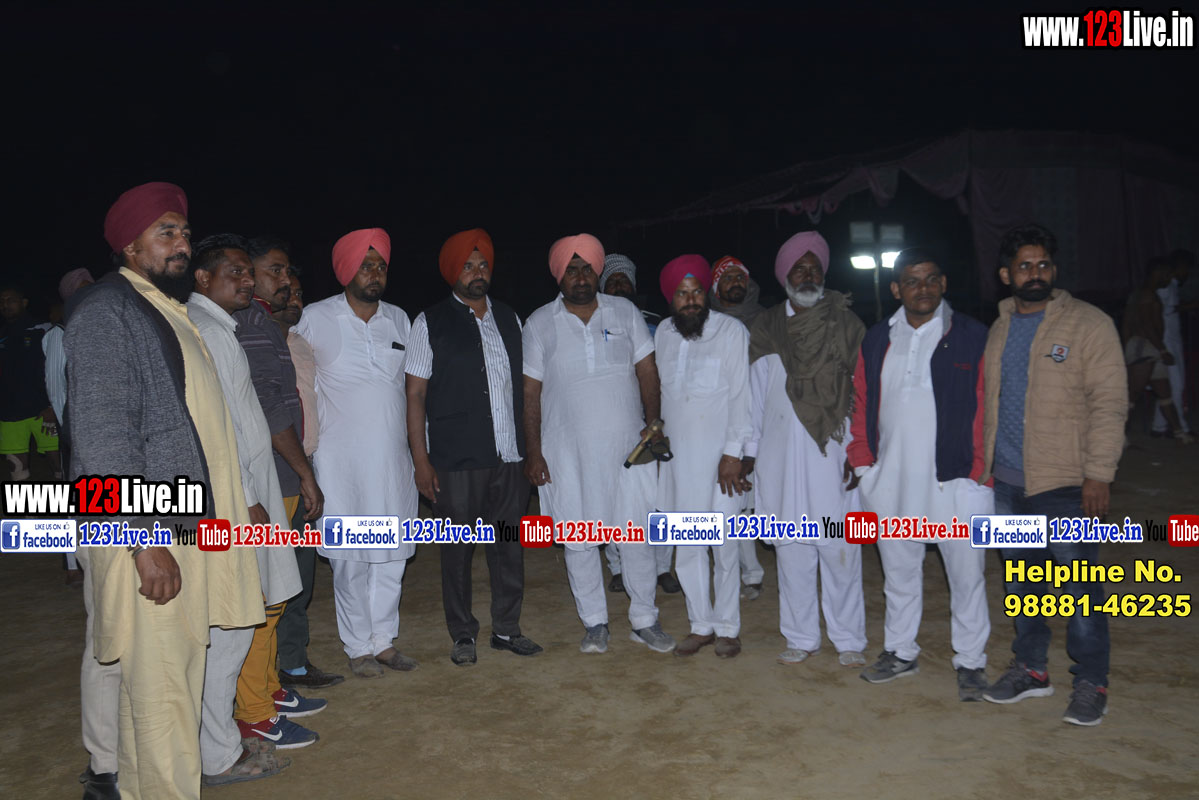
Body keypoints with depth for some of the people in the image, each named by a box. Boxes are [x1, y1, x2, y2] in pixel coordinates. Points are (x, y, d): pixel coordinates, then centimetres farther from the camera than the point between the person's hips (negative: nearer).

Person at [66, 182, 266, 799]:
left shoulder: (171, 314, 19)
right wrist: (145, 540, -22)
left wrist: (238, 505, 21)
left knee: (177, 672, 15)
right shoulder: (107, 312, -10)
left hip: (189, 527, 9)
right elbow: (103, 435, -18)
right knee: (161, 684, -4)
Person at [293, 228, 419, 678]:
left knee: (392, 552, 8)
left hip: (393, 454, 4)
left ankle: (384, 639, 22)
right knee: (350, 556, 1)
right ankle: (358, 647, 15)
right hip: (341, 457, -4)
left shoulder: (398, 319, 9)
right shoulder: (315, 319, -3)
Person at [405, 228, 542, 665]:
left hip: (509, 456, 4)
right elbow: (415, 393, -2)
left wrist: (530, 445, 10)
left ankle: (506, 628, 23)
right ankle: (463, 634, 20)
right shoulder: (430, 323, 0)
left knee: (509, 545, 9)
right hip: (456, 460, -4)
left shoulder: (508, 319, 13)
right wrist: (421, 459, -8)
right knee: (458, 548, 5)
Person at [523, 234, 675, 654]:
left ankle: (645, 620, 21)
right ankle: (594, 622, 24)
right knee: (579, 540, 7)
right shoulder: (539, 324, 2)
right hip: (568, 451, 0)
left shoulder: (625, 312, 5)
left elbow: (647, 371, 7)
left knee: (637, 536, 5)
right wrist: (533, 453, -2)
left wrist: (653, 425, -3)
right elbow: (531, 391, 2)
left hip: (628, 445, 1)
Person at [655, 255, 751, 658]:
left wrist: (733, 452, -11)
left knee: (724, 544, -1)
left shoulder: (731, 331, -4)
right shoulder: (663, 333, 9)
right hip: (677, 454, 4)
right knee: (685, 545, 7)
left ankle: (727, 627, 15)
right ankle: (701, 624, 21)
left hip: (718, 453, -4)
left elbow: (741, 394, -7)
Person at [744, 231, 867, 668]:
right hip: (782, 455, 2)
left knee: (841, 548, -1)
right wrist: (749, 449, 10)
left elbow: (863, 389, 4)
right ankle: (801, 637, 17)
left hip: (834, 452, -2)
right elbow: (756, 393, 12)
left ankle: (848, 639, 13)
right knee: (792, 548, 5)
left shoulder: (845, 325, 5)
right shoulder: (766, 329, 10)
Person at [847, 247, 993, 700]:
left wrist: (979, 473, -12)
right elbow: (861, 404, 12)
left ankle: (970, 661, 23)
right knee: (899, 570, 16)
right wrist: (862, 463, 6)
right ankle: (900, 652, 32)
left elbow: (986, 408, -7)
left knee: (965, 574, 6)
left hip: (954, 481, -4)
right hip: (891, 482, 4)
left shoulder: (972, 337, -5)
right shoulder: (877, 340, 7)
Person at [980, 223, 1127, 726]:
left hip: (1064, 482, -5)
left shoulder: (1089, 324, -4)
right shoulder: (1000, 329, 12)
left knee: (1082, 585, 0)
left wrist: (1099, 473, -14)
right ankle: (1030, 669, 29)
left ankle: (1090, 682, 14)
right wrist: (985, 463, 13)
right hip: (1006, 480, 6)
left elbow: (1109, 403, -9)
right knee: (1021, 579, 15)